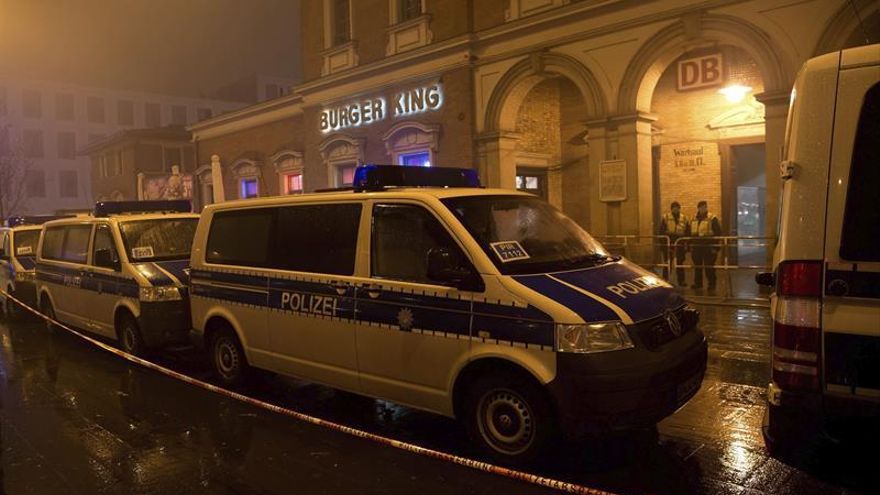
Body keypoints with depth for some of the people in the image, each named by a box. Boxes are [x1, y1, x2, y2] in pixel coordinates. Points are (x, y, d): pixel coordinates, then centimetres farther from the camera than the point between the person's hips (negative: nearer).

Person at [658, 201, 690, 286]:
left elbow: (688, 233, 8)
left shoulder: (684, 219, 7)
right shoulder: (665, 218, 1)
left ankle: (681, 280, 17)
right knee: (667, 263, 4)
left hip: (680, 244, 2)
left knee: (680, 263, 9)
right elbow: (661, 231, -2)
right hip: (668, 243, -2)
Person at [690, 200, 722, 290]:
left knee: (709, 267, -2)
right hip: (696, 247, 5)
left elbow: (718, 233, -8)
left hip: (709, 247, -5)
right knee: (697, 266, 11)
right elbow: (690, 234, 20)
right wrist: (690, 246, 15)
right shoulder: (694, 220, 13)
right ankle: (697, 283, 22)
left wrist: (715, 248, -13)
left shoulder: (713, 219, -5)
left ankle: (711, 284, 7)